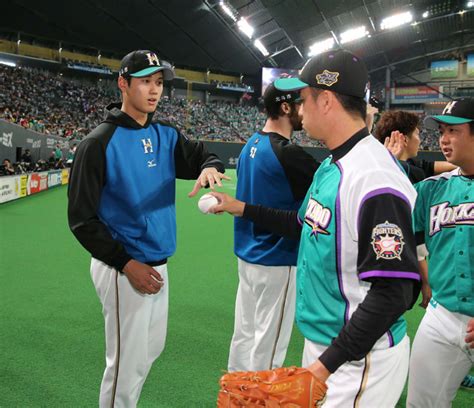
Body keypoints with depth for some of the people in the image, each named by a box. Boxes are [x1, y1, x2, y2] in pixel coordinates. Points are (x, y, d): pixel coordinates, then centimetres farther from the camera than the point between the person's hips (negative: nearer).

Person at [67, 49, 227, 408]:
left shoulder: (166, 134, 6)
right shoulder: (100, 143, -14)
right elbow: (81, 219, -13)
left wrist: (210, 166, -24)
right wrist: (127, 264, -18)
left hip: (159, 264, 7)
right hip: (123, 269, -7)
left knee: (152, 349, 21)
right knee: (127, 363, 3)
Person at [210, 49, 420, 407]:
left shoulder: (374, 176, -24)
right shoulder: (330, 165, 6)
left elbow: (393, 293, -26)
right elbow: (305, 226, 21)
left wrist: (328, 363, -25)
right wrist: (242, 208, 22)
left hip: (358, 357, -9)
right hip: (320, 339, 9)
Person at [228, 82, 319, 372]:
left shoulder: (251, 145, 6)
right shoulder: (287, 153, -21)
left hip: (247, 255, 8)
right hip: (277, 262, -8)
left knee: (244, 334, 18)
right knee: (269, 343, 6)